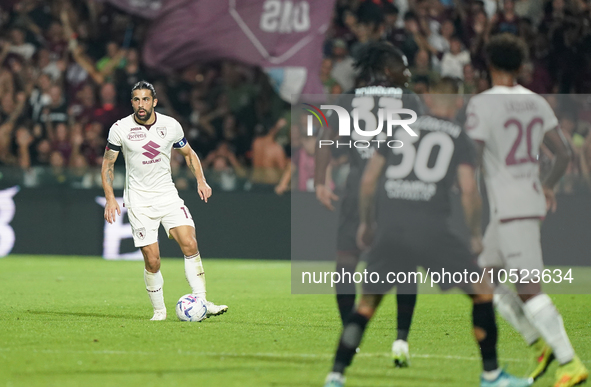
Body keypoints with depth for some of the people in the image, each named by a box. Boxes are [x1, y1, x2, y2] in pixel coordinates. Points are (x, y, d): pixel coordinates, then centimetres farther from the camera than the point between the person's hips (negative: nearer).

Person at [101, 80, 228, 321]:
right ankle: (159, 311, 9)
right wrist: (110, 198, -8)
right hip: (139, 201, -2)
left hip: (168, 196, 2)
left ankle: (201, 303, -15)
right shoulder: (120, 129, -5)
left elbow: (188, 153, 16)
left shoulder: (171, 126, 1)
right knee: (152, 261, -8)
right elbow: (108, 164, 4)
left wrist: (200, 180, 2)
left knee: (190, 244, -16)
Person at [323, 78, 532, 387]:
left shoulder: (400, 128, 18)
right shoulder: (460, 139, 9)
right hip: (431, 230, -3)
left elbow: (368, 180, 16)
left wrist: (365, 222, 29)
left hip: (389, 227, 3)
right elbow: (468, 191, -3)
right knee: (482, 292, 12)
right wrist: (476, 234, 10)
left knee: (368, 302, 15)